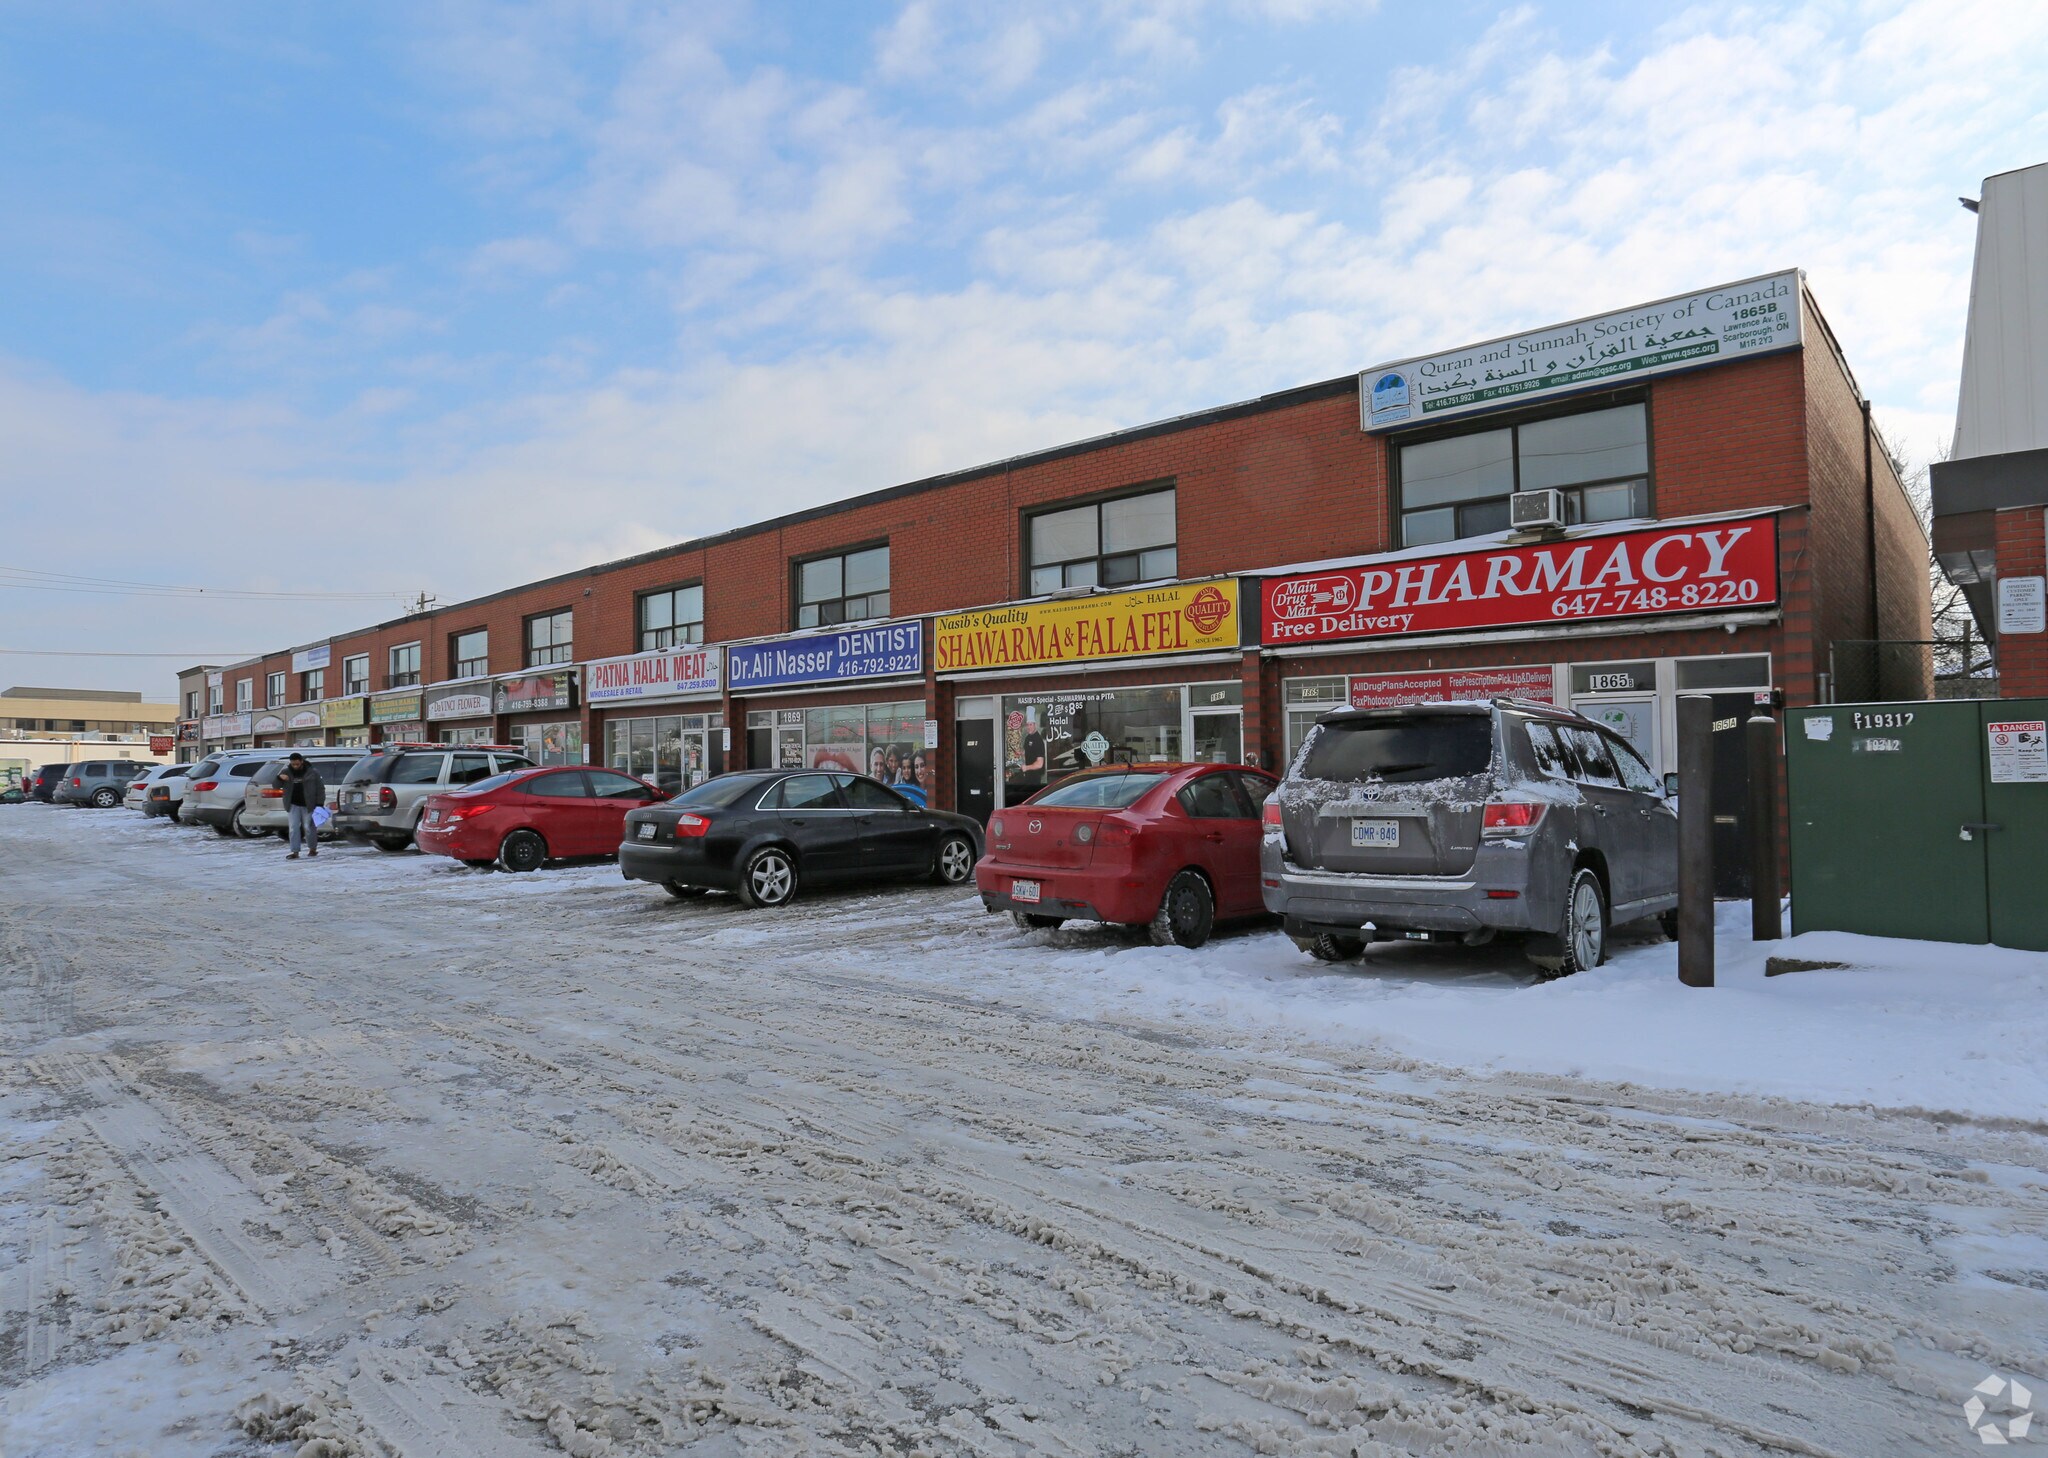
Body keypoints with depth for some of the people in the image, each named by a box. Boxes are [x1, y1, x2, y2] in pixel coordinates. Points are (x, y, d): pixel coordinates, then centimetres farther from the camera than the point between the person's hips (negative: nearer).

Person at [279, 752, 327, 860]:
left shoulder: (312, 773, -2)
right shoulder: (287, 772, 5)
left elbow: (320, 788, -1)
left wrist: (320, 804, -8)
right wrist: (280, 778, -15)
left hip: (308, 805, -2)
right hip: (293, 805, 3)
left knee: (309, 828, 4)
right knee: (294, 828, -2)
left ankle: (313, 849, 22)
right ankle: (295, 852, 0)